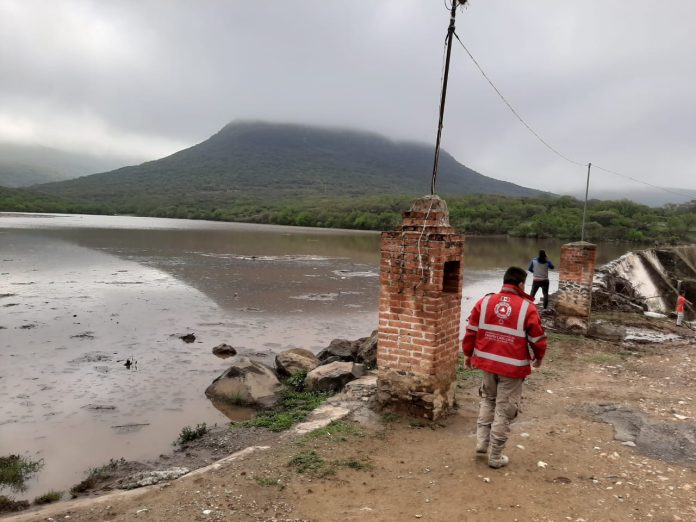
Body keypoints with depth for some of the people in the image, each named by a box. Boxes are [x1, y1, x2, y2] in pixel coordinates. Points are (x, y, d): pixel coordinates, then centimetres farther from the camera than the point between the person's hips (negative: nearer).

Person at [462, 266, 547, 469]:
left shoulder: (484, 301, -1)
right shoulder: (527, 308, -10)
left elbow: (471, 331, 3)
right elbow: (538, 338, -3)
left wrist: (468, 353, 16)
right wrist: (538, 357, 17)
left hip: (487, 361, 4)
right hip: (513, 366, -4)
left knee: (488, 400, 26)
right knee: (504, 410, 8)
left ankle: (482, 443, 22)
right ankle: (495, 456, 17)